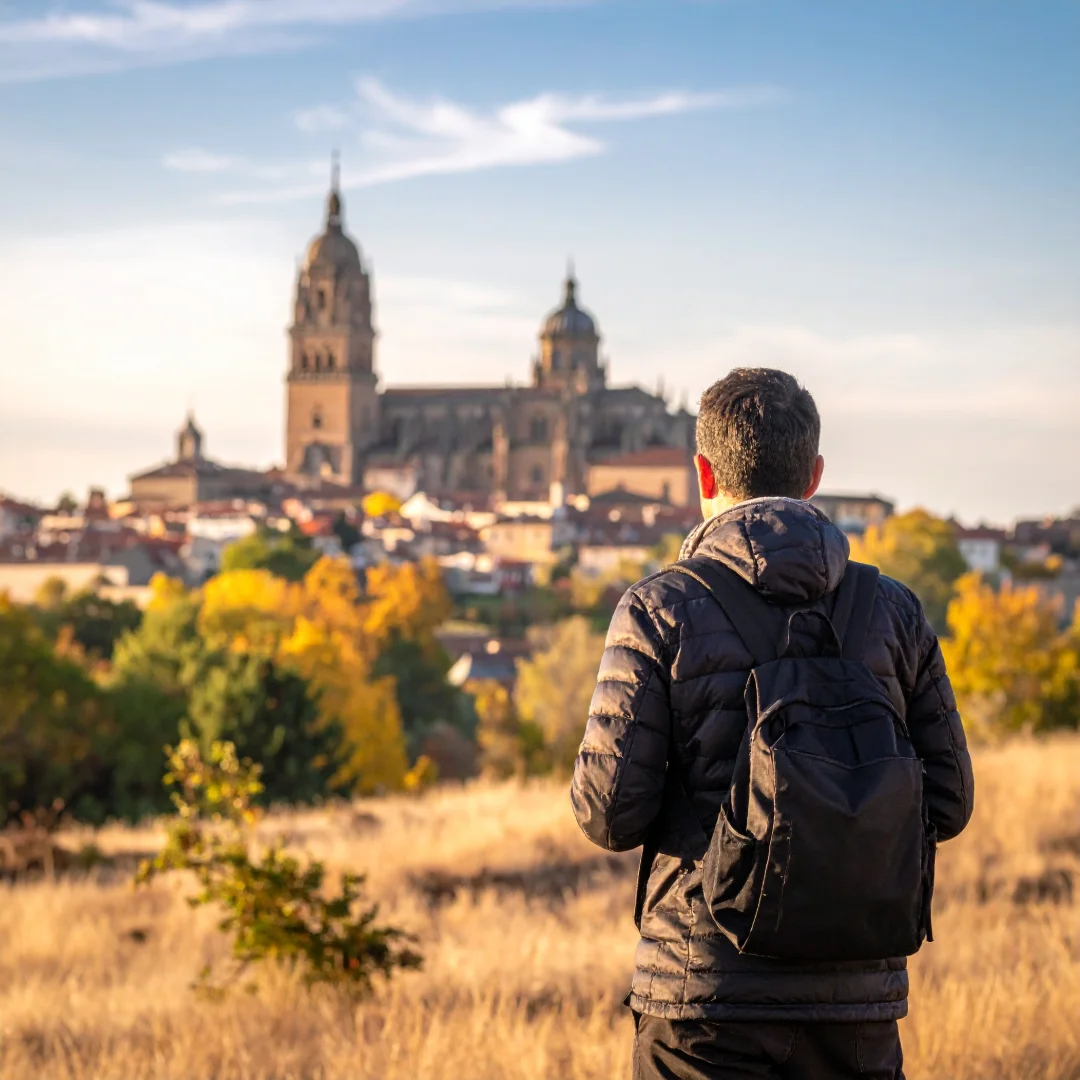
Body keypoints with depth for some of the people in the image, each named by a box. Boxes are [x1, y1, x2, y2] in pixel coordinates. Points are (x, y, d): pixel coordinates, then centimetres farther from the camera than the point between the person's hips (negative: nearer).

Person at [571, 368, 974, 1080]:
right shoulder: (895, 610, 4)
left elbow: (608, 813, -8)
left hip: (705, 996, -2)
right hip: (857, 1000, 3)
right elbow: (947, 804, 6)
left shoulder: (661, 609, -5)